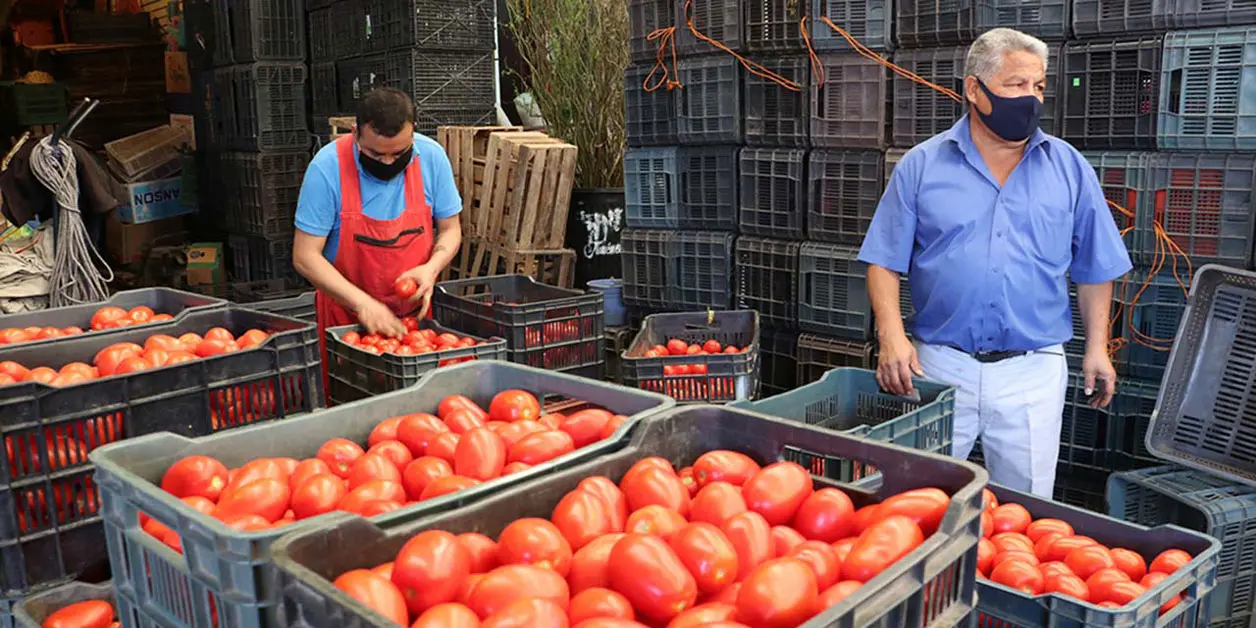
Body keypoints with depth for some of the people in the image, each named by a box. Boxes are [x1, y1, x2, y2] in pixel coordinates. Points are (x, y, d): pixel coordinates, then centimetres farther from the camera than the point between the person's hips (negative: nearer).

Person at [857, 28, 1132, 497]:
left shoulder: (1069, 168, 5)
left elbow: (1095, 269, 11)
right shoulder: (921, 165, 0)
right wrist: (892, 335, -15)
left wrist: (1097, 348, 5)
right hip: (938, 367, -1)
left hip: (1034, 373, 1)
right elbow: (884, 262, -2)